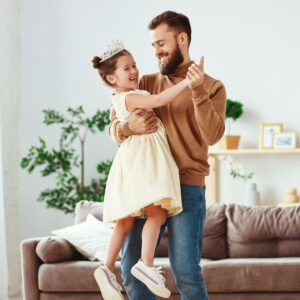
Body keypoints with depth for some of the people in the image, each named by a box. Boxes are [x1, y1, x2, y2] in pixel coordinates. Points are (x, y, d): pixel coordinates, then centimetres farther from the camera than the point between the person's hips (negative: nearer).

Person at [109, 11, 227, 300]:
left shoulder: (212, 87, 4)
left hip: (186, 186, -4)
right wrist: (128, 127, -10)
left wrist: (198, 91, -22)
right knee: (132, 268, 3)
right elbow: (113, 126, 13)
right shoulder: (147, 83, 14)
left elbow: (212, 136, -10)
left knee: (185, 272, -10)